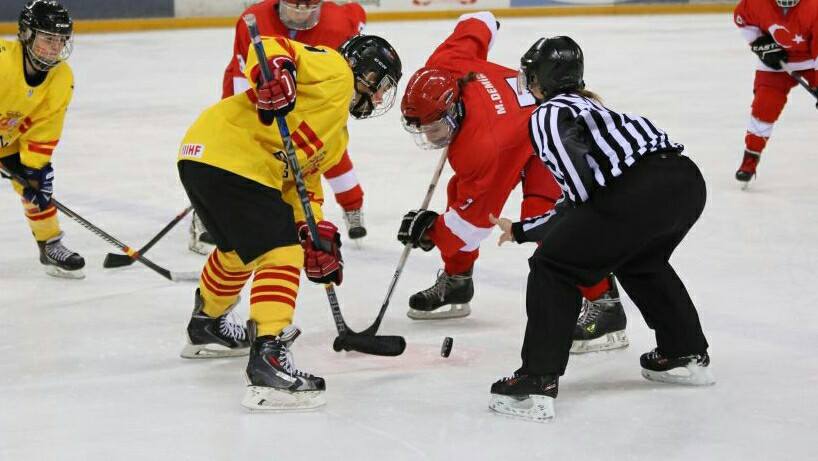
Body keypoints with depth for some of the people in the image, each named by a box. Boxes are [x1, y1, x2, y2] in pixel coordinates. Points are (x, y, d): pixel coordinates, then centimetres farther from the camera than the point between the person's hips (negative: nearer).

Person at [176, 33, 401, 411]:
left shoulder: (337, 135, 27)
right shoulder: (332, 71, 0)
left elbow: (305, 179, 21)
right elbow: (269, 47, -12)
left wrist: (315, 233, 7)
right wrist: (274, 76, -32)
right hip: (228, 156, -11)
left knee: (240, 249, 32)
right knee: (280, 253, -14)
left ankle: (207, 326, 54)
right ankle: (267, 359, -22)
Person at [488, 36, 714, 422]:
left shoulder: (548, 115, 8)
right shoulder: (587, 106, 35)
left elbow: (580, 189, -11)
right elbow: (574, 204, 35)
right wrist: (521, 231, 43)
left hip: (640, 190, -9)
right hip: (688, 179, 9)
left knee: (553, 266, 4)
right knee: (640, 261, 36)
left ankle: (537, 382, -3)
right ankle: (686, 355, 41)